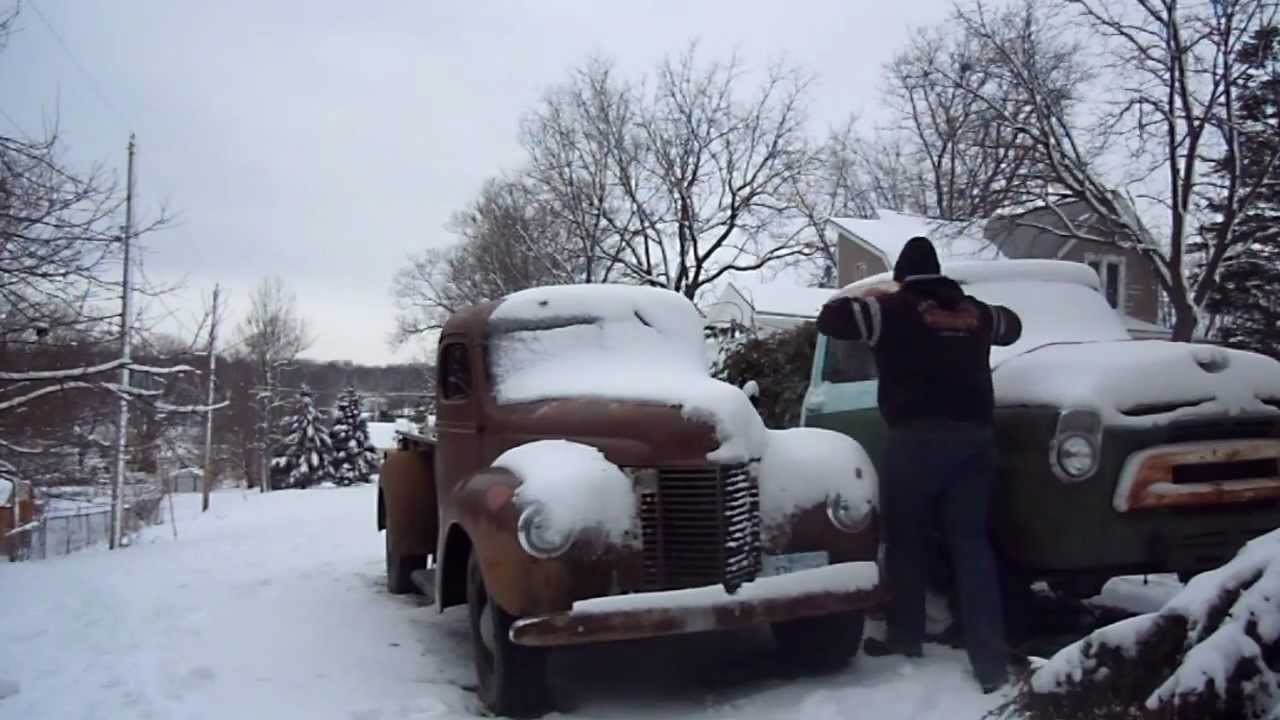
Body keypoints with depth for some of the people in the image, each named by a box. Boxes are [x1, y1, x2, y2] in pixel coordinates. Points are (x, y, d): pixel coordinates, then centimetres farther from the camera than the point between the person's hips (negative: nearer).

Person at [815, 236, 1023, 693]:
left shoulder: (893, 307, 3)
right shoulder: (974, 310, 19)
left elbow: (830, 319, 2)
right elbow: (1011, 325, 38)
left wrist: (856, 302, 20)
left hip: (918, 438, -4)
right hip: (974, 438, 4)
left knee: (907, 541, 11)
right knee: (973, 545, 4)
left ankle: (906, 639, 21)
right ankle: (992, 662, -1)